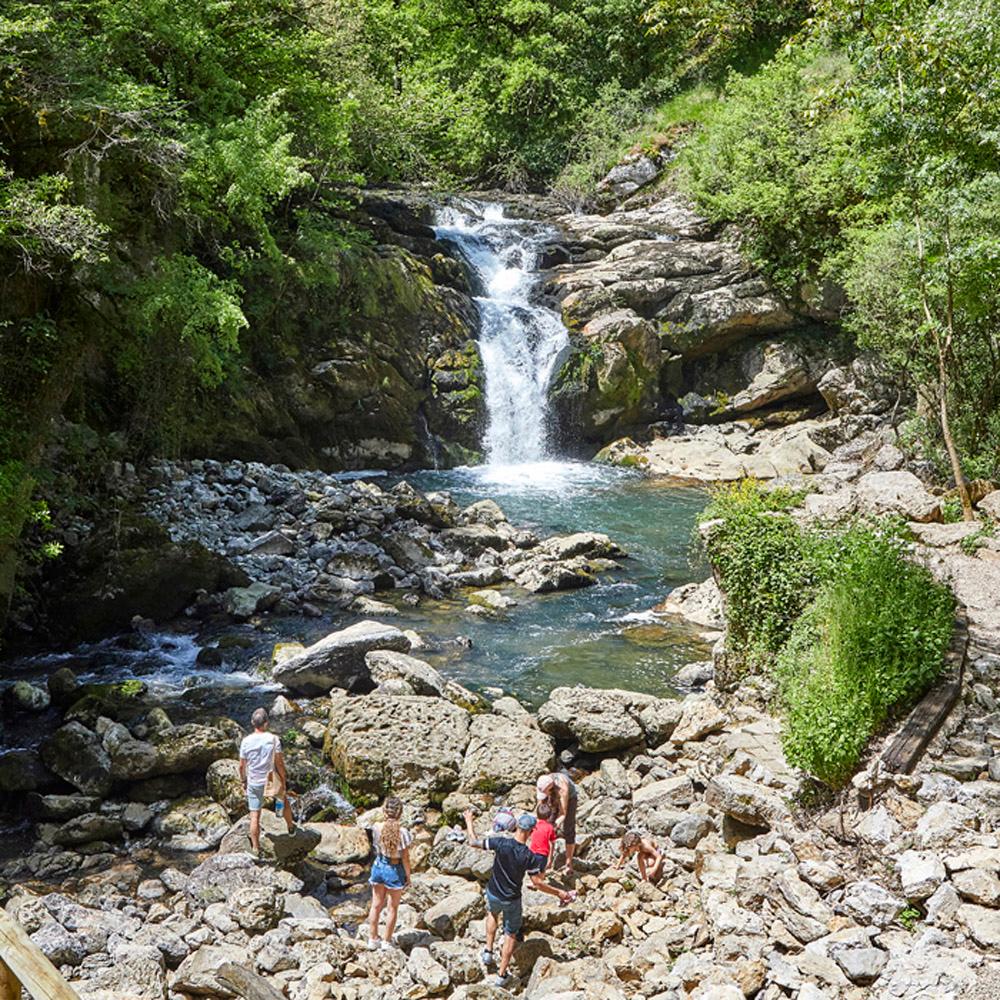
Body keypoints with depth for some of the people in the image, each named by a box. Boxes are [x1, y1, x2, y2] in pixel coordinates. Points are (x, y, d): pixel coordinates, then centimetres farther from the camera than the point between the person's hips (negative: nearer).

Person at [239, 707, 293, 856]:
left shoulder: (246, 741, -12)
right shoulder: (273, 739, -16)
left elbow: (242, 765, -4)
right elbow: (279, 762, -13)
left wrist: (243, 781, 11)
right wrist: (283, 779, 0)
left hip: (254, 783, 0)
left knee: (255, 816, 8)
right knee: (284, 802, 28)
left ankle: (256, 848, 14)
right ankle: (291, 826, 49)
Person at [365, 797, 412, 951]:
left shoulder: (376, 827, -14)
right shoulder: (402, 832, -23)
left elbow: (376, 848, 3)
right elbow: (405, 858, -14)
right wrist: (408, 877, -1)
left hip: (379, 866, 3)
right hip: (394, 869, -3)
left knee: (376, 905, 20)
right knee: (392, 908, 15)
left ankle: (372, 939, 31)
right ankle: (386, 941, 25)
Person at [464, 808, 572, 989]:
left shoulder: (500, 843, -23)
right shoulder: (530, 857, -24)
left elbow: (474, 842, -10)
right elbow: (538, 884, -15)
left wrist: (469, 822, 5)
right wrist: (559, 893, -2)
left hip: (493, 894, 2)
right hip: (512, 901, -2)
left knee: (492, 914, 36)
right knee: (511, 935, 19)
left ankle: (488, 951, 30)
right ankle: (501, 975, 24)